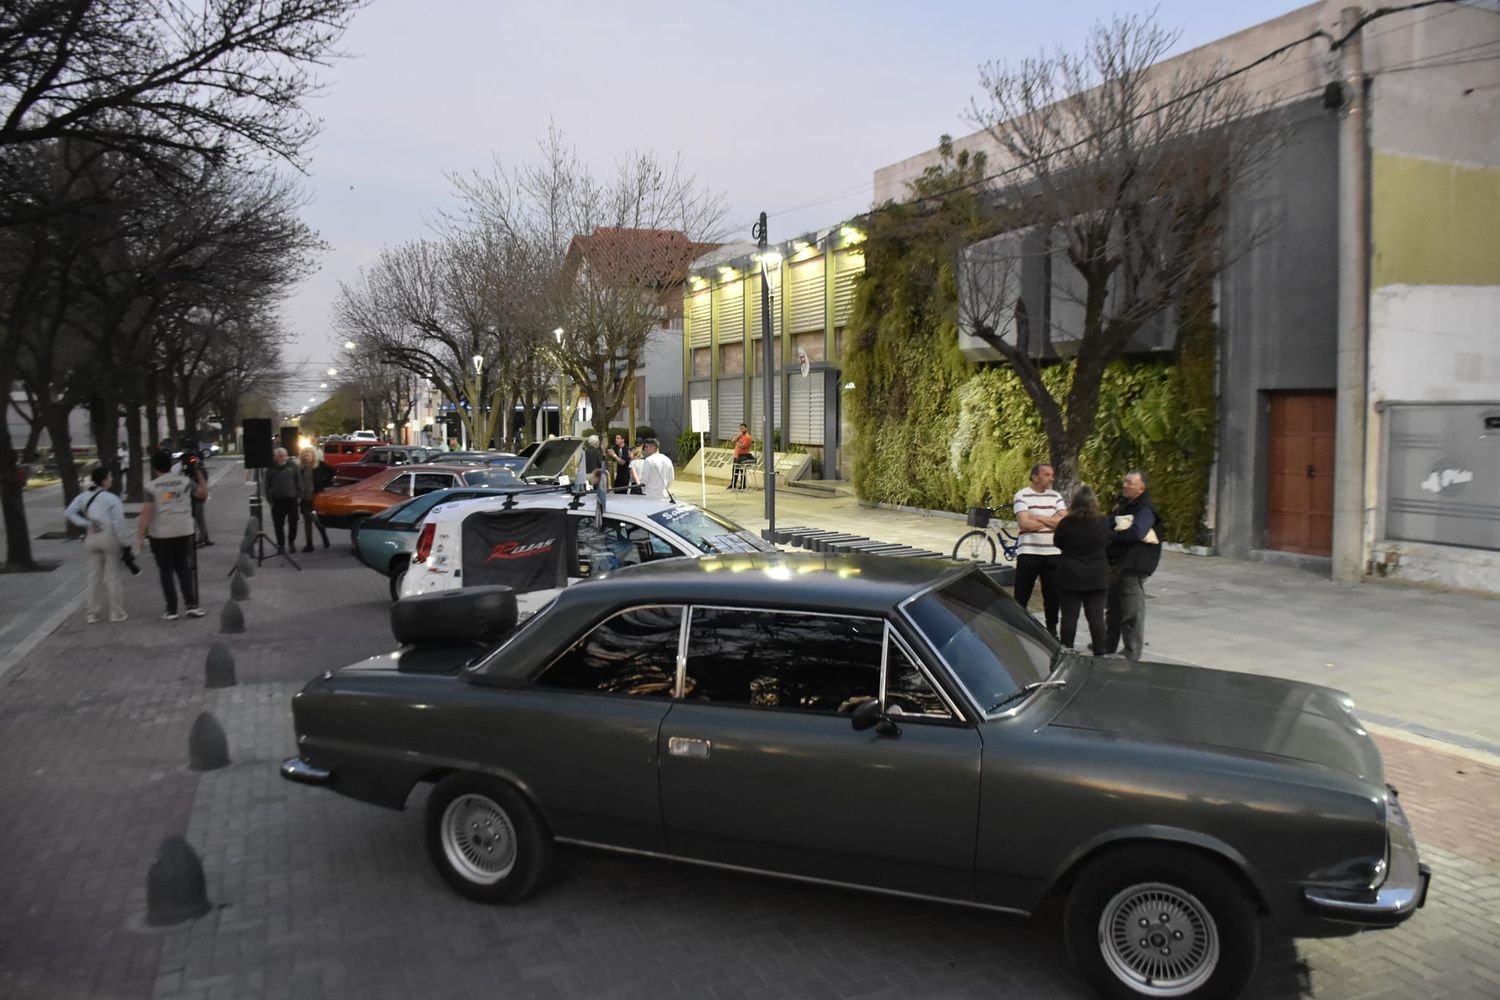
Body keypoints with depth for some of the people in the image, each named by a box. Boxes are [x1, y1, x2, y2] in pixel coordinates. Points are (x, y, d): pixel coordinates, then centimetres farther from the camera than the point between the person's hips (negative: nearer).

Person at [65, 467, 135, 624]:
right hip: (109, 537, -5)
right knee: (113, 576, 5)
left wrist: (86, 524, -6)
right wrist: (126, 544, -10)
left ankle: (93, 614, 17)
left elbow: (68, 512, -5)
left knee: (94, 576, 13)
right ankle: (117, 613, 10)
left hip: (91, 538, 5)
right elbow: (119, 524, -16)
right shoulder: (112, 499, -12)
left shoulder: (83, 497, 4)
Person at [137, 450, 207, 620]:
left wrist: (140, 536, -5)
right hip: (184, 532, 2)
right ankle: (191, 605, 3)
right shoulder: (185, 481, 0)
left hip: (160, 535, -2)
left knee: (166, 572, 6)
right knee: (184, 569, 12)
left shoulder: (151, 486, -5)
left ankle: (171, 610, 6)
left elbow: (146, 513, -9)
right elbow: (204, 493, 13)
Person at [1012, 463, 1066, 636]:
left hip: (1052, 554, 4)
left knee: (1053, 595, 9)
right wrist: (1052, 521, -5)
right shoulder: (1022, 496, -3)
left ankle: (1052, 629, 22)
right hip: (1028, 553, -4)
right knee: (1021, 596, 3)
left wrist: (1039, 518, -11)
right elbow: (1024, 523, -16)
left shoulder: (1055, 496, 10)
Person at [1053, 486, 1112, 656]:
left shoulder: (1066, 523, -14)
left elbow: (1057, 542, 1)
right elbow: (1107, 544, 7)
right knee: (1096, 616, 10)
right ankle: (1099, 651, 16)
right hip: (1097, 576, 2)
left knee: (1069, 615, 4)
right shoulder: (1103, 523, -7)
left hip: (1070, 576, -2)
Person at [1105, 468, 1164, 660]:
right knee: (1112, 607, 20)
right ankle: (1108, 646, 33)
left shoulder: (1145, 510, -14)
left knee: (1132, 611, -4)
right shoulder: (1122, 504, 15)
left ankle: (1132, 654, 3)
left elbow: (1135, 533, -28)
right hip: (1116, 562, 9)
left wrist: (1109, 536, -18)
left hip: (1134, 565, -9)